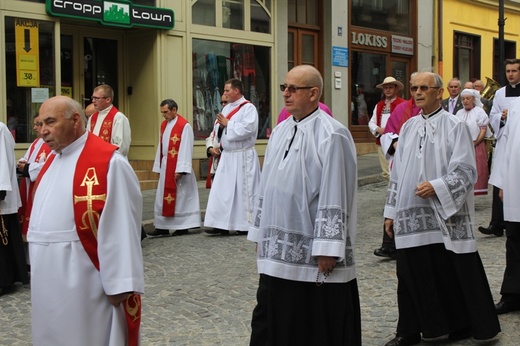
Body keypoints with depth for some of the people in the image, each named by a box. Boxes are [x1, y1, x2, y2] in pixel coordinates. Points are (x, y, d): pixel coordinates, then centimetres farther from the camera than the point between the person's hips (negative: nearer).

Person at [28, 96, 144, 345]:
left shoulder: (108, 163, -15)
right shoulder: (52, 160, 12)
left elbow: (120, 228, -18)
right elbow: (44, 217, 15)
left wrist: (119, 284, -19)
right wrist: (39, 272, 13)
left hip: (83, 283, -8)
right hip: (49, 282, 8)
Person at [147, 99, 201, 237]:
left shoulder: (184, 126, -12)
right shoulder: (164, 125, 12)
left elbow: (185, 149, -16)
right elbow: (160, 146, 14)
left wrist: (180, 170, -20)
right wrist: (159, 167, 11)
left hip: (178, 167, -8)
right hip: (165, 166, 8)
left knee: (180, 196, -1)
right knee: (163, 197, 7)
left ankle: (183, 226, 8)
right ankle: (163, 226, 12)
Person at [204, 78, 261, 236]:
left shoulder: (248, 108, -10)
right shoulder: (227, 108, 14)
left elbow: (247, 129, -23)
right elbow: (219, 129, 16)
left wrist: (227, 123, -14)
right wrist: (216, 144, -2)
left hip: (242, 157, -8)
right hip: (226, 156, 8)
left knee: (243, 190, -1)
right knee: (222, 190, 4)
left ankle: (247, 224, 9)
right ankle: (222, 225, 8)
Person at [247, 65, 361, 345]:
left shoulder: (331, 135, -13)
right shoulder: (280, 131, 10)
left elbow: (335, 197, -16)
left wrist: (327, 250, -18)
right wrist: (261, 233, 15)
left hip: (314, 255, -7)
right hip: (278, 249, 7)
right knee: (272, 321, 13)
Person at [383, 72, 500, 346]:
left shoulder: (455, 126, -4)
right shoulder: (408, 127, 11)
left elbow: (466, 171, -8)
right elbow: (397, 172, 14)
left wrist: (437, 187, -21)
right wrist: (391, 211, 13)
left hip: (446, 216, -4)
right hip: (411, 216, 4)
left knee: (453, 274, 3)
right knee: (412, 275, 7)